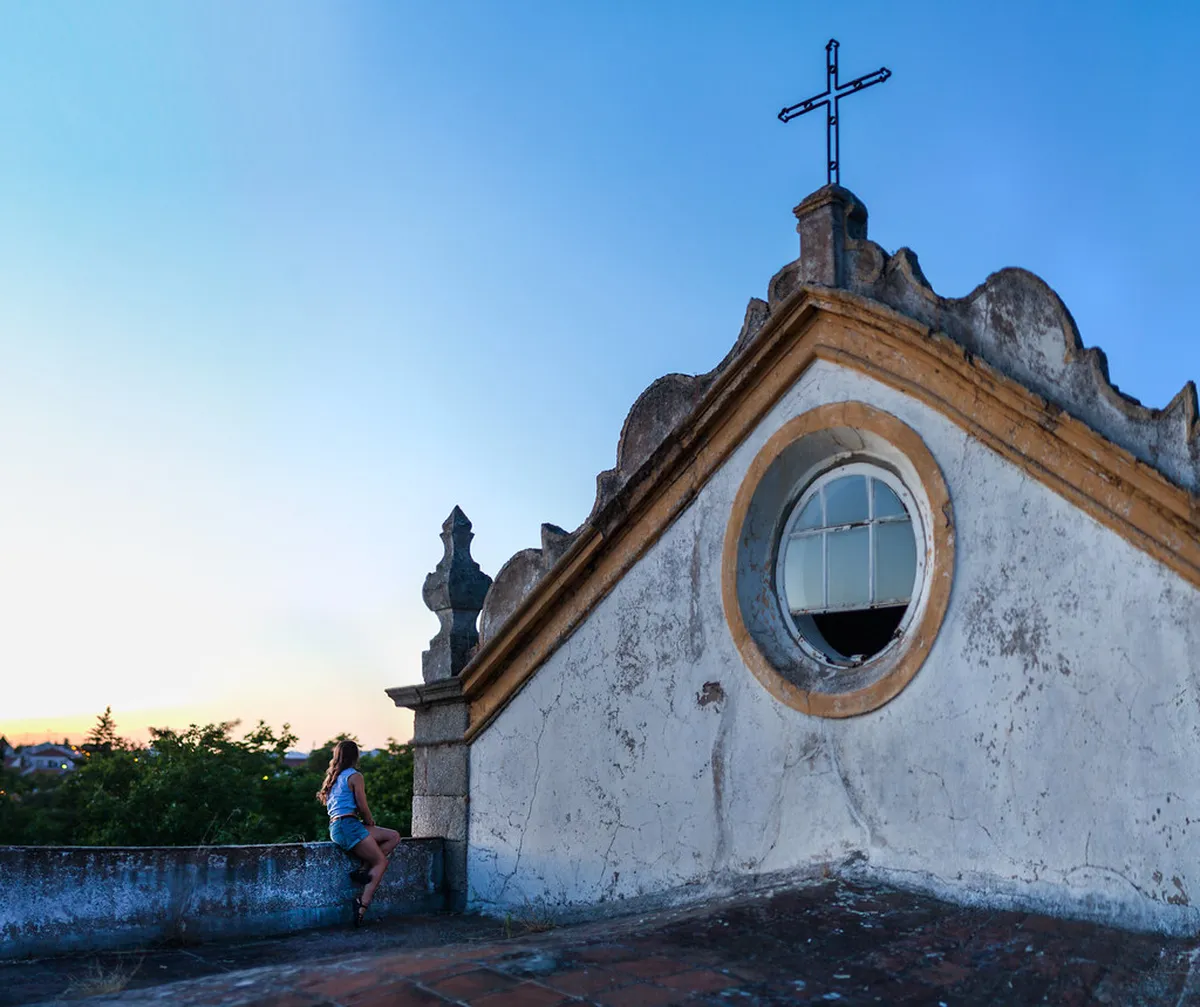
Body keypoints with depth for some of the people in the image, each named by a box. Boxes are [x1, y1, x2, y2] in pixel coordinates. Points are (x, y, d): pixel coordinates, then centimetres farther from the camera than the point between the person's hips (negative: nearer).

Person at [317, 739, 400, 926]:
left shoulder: (333, 777, 21)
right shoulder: (354, 776, -4)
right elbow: (363, 808, -7)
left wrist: (368, 823, 19)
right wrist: (370, 822, 14)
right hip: (347, 825, -8)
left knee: (394, 837, 7)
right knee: (381, 862, -5)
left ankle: (366, 872, -5)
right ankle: (363, 903, -16)